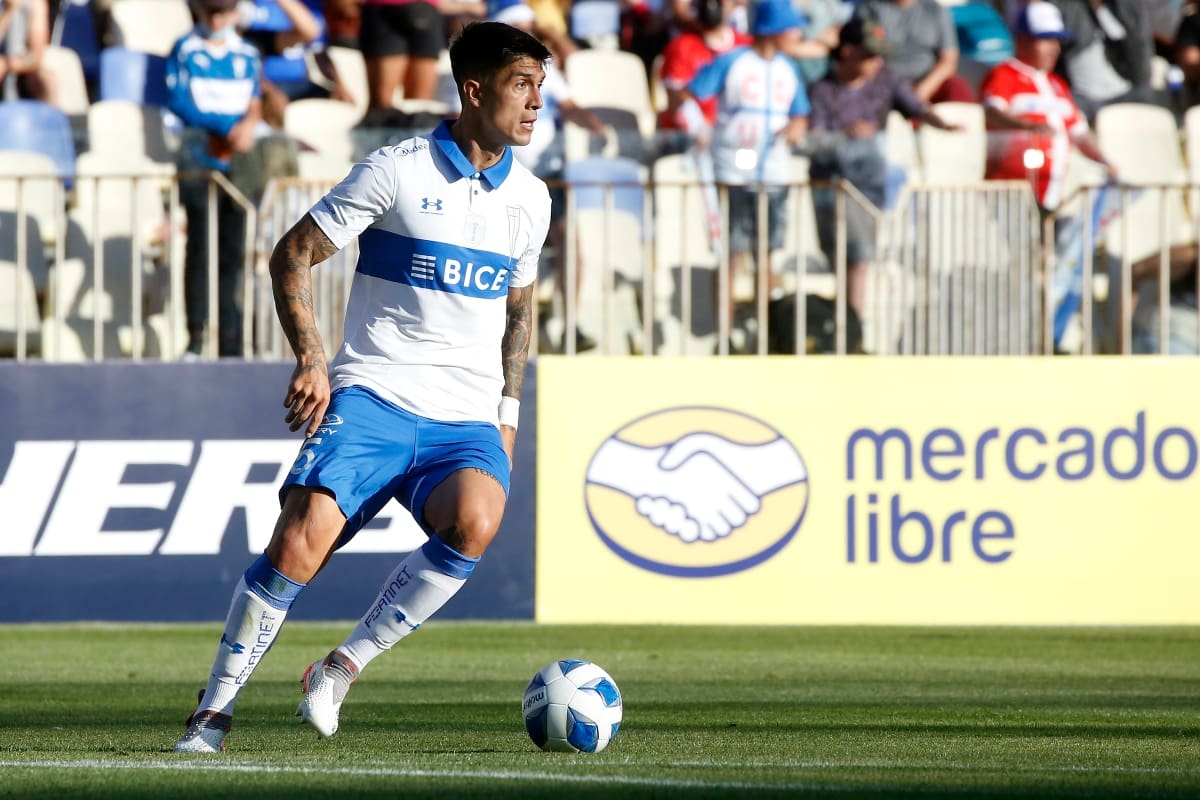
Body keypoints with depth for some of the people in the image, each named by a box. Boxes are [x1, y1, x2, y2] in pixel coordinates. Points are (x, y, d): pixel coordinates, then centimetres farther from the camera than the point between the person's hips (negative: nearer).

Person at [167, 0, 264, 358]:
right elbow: (179, 101, -5)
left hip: (238, 161, 3)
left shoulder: (247, 55, 14)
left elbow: (255, 104, 14)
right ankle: (196, 335, -4)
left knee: (234, 251, 1)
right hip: (199, 162, -3)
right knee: (200, 246, -7)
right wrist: (227, 127, -13)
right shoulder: (186, 50, 4)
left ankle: (231, 341, 3)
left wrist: (249, 126, -10)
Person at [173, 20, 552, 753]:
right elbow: (293, 255, 0)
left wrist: (508, 412, 16)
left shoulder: (530, 198, 12)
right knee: (301, 543, -21)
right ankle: (214, 713, -5)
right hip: (372, 398, -3)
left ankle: (343, 667, -14)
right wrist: (311, 358, -11)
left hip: (467, 418, 3)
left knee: (474, 523, -29)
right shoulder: (396, 171, -4)